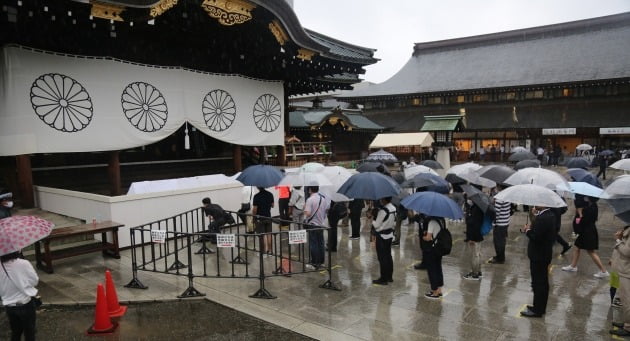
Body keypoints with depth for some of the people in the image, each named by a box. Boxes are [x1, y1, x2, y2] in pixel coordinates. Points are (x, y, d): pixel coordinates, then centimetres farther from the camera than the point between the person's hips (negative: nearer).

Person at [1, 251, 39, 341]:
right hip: (25, 304, -3)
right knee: (29, 332, 12)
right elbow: (35, 281, -9)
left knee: (15, 332, 21)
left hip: (9, 306, 3)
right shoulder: (24, 264, -23)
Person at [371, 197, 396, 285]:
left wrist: (372, 219, -2)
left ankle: (383, 279, 6)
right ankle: (389, 277, 24)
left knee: (382, 258, 0)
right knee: (388, 256, 15)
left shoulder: (383, 211, -24)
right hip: (389, 234, 8)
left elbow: (376, 225, -18)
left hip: (382, 236, -8)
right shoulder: (393, 208, 2)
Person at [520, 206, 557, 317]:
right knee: (543, 282, 18)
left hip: (538, 256, -10)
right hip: (545, 254, 10)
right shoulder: (550, 215, 6)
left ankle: (537, 310, 11)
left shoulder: (542, 218, -25)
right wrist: (530, 228, -1)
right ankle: (541, 307, 31)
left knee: (538, 283, 1)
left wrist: (527, 231, -9)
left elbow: (535, 237, -26)